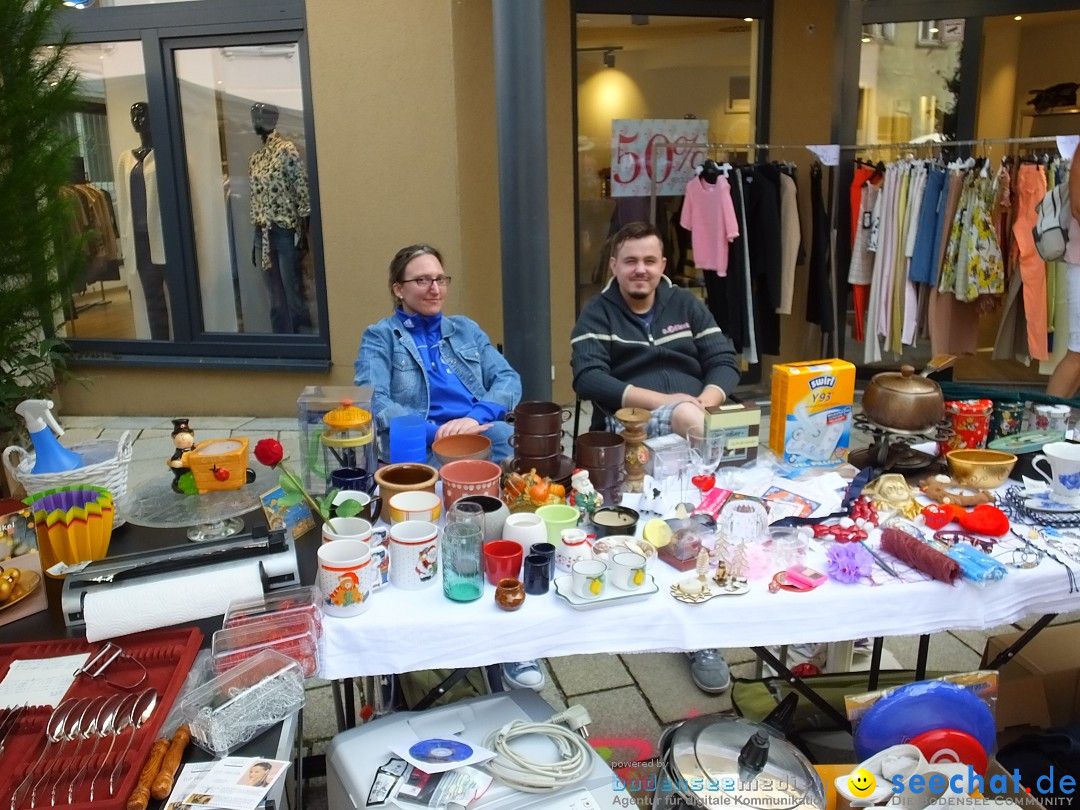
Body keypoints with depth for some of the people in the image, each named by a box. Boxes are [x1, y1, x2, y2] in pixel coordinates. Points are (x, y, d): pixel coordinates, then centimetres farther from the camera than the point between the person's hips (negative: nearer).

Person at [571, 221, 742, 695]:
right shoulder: (597, 314, 10)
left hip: (696, 421, 4)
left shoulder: (686, 305, 20)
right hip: (633, 425, -4)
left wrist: (707, 400, -12)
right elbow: (588, 378, -7)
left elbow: (725, 362, 12)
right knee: (688, 419, -37)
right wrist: (665, 401, -17)